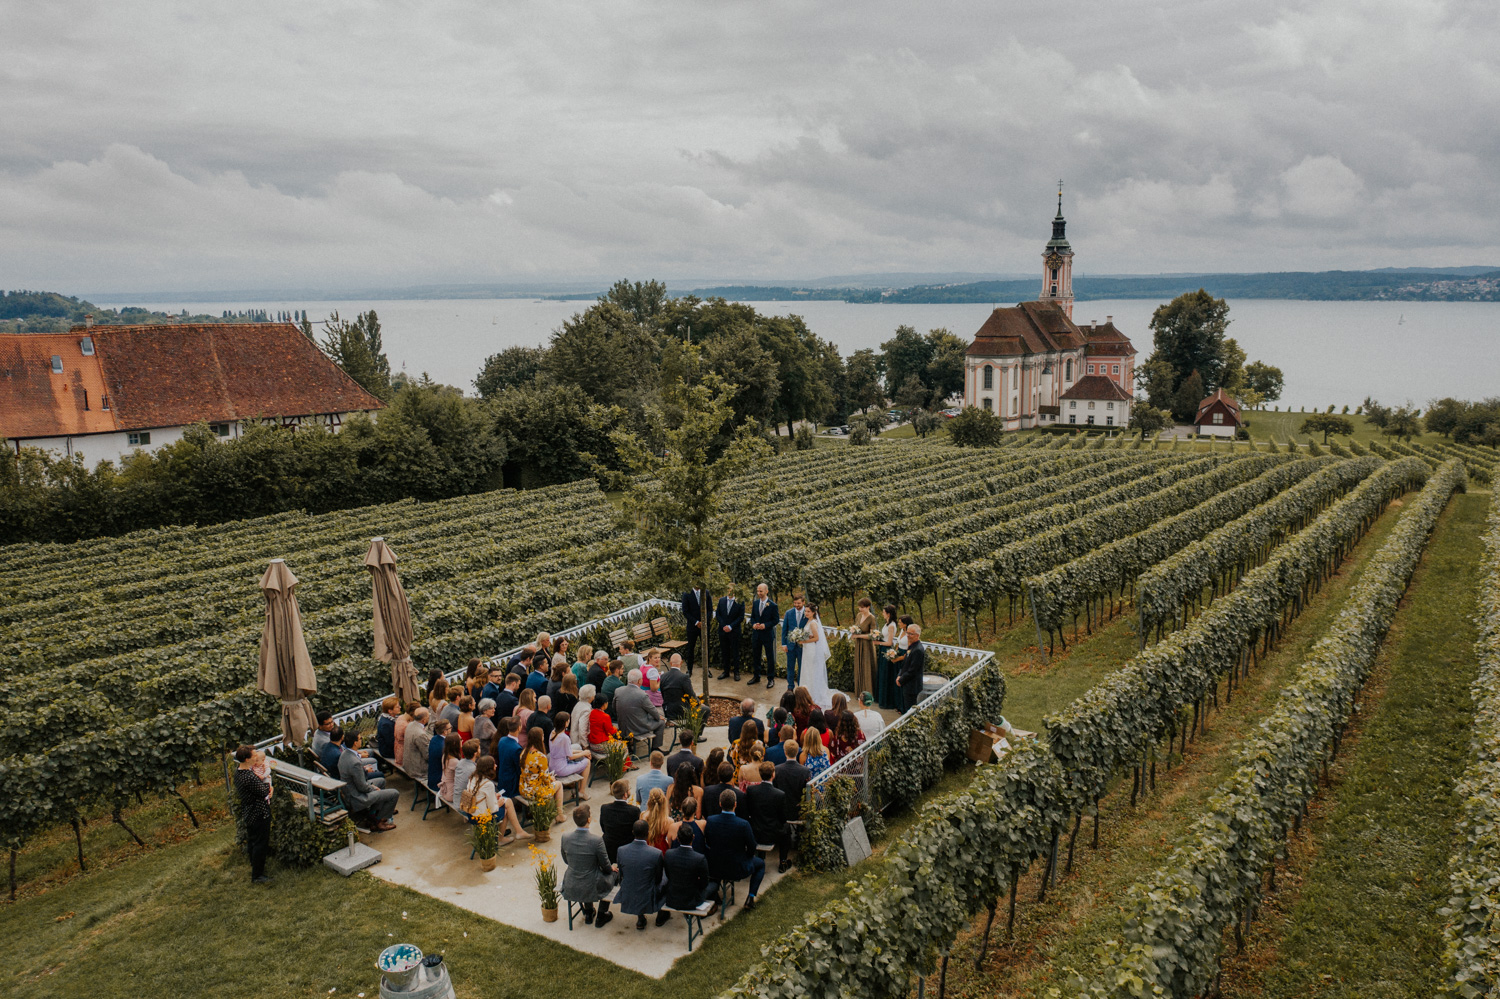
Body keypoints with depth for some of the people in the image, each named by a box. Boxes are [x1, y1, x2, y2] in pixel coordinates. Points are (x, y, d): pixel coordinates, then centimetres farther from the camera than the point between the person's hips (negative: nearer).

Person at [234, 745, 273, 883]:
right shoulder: (250, 777, -34)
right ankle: (257, 876, 14)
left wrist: (267, 788, -8)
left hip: (248, 812, 9)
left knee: (252, 841, 25)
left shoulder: (237, 771, -3)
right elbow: (264, 792, -23)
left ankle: (254, 866, 43)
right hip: (259, 814, -9)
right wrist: (267, 782, -6)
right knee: (260, 844, 4)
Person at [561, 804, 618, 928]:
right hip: (591, 887, -4)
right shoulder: (597, 840, -26)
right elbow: (605, 866, -11)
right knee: (611, 874, 27)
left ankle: (588, 914, 45)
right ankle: (601, 917, 35)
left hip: (571, 887, 4)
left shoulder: (565, 836, -15)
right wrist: (612, 868, 13)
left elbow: (566, 860, 4)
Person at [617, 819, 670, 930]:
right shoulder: (656, 853, -23)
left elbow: (621, 876, 0)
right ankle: (661, 916, 42)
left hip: (627, 899, 3)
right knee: (665, 880, 26)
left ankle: (640, 920, 40)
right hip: (648, 900, -3)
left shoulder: (621, 850, -16)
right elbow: (658, 879, -7)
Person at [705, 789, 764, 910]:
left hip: (714, 869, 3)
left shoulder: (710, 820, -17)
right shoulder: (743, 825, -26)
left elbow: (708, 843, 0)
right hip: (738, 869, -3)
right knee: (761, 864, 26)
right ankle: (750, 898, 20)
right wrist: (747, 856, 11)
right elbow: (752, 848, -11)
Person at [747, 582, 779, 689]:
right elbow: (752, 617, 11)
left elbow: (776, 620, -9)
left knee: (770, 657, 4)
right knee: (755, 656, 14)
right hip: (756, 634, 5)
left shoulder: (773, 605, -11)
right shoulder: (755, 603, 4)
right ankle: (756, 677, 29)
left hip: (768, 635, -5)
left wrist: (765, 625, -21)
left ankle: (770, 679, 16)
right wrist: (753, 624, -10)